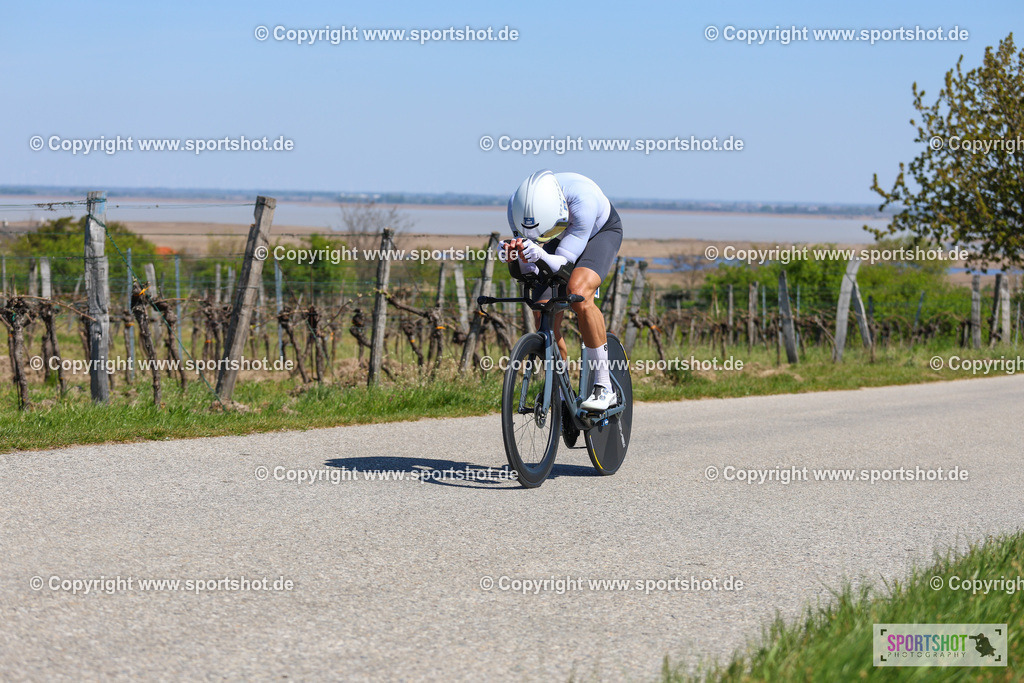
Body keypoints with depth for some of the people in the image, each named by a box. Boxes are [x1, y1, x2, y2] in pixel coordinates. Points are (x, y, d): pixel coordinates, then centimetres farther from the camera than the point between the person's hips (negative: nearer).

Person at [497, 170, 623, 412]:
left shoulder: (582, 200, -43)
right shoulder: (518, 207, -31)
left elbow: (564, 264, -40)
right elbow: (528, 273, -25)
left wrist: (539, 254, -60)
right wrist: (515, 258, -47)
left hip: (601, 231, -4)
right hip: (560, 237, 4)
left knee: (578, 292, -32)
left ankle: (604, 387, -23)